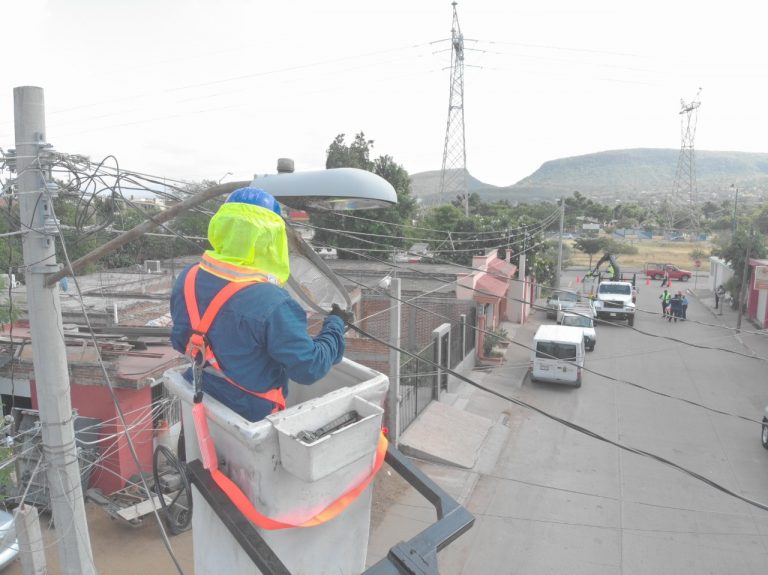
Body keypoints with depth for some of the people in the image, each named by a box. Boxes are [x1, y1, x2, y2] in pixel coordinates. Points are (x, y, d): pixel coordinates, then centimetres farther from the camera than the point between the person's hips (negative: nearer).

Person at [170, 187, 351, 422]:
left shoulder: (189, 278, -12)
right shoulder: (270, 303, -34)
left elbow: (180, 341, 3)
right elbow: (309, 368, -26)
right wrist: (335, 325, -11)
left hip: (201, 397, 7)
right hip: (250, 414, -6)